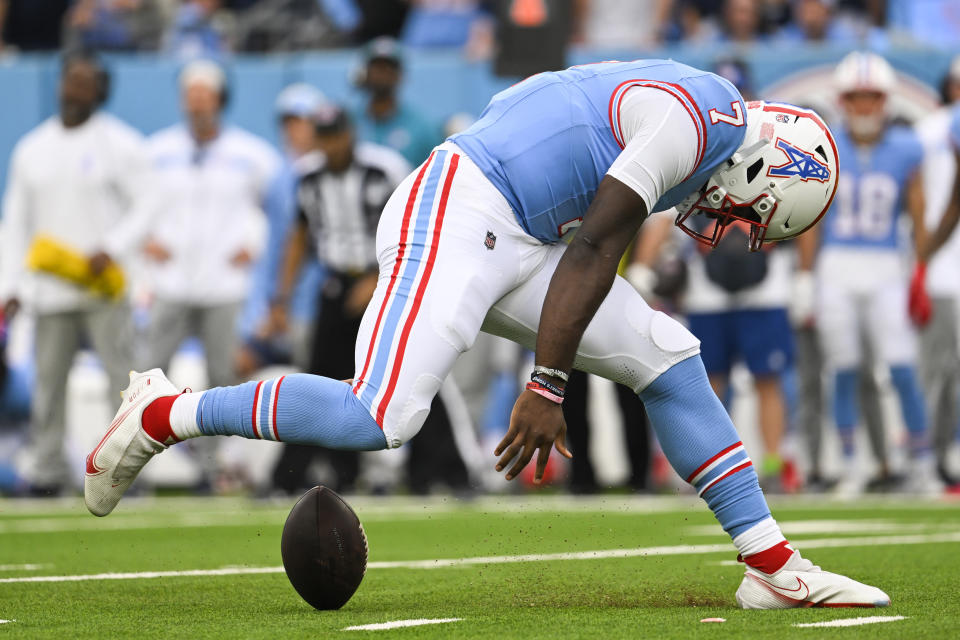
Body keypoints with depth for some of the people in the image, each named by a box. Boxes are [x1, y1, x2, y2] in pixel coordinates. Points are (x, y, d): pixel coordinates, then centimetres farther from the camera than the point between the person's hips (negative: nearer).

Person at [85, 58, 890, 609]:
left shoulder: (674, 105, 17)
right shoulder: (691, 120, -14)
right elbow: (593, 253, -18)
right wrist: (547, 390, -18)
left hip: (513, 241, 10)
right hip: (451, 216, -10)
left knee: (667, 360, 6)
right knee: (379, 417, -21)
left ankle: (774, 567, 8)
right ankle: (162, 417, -5)